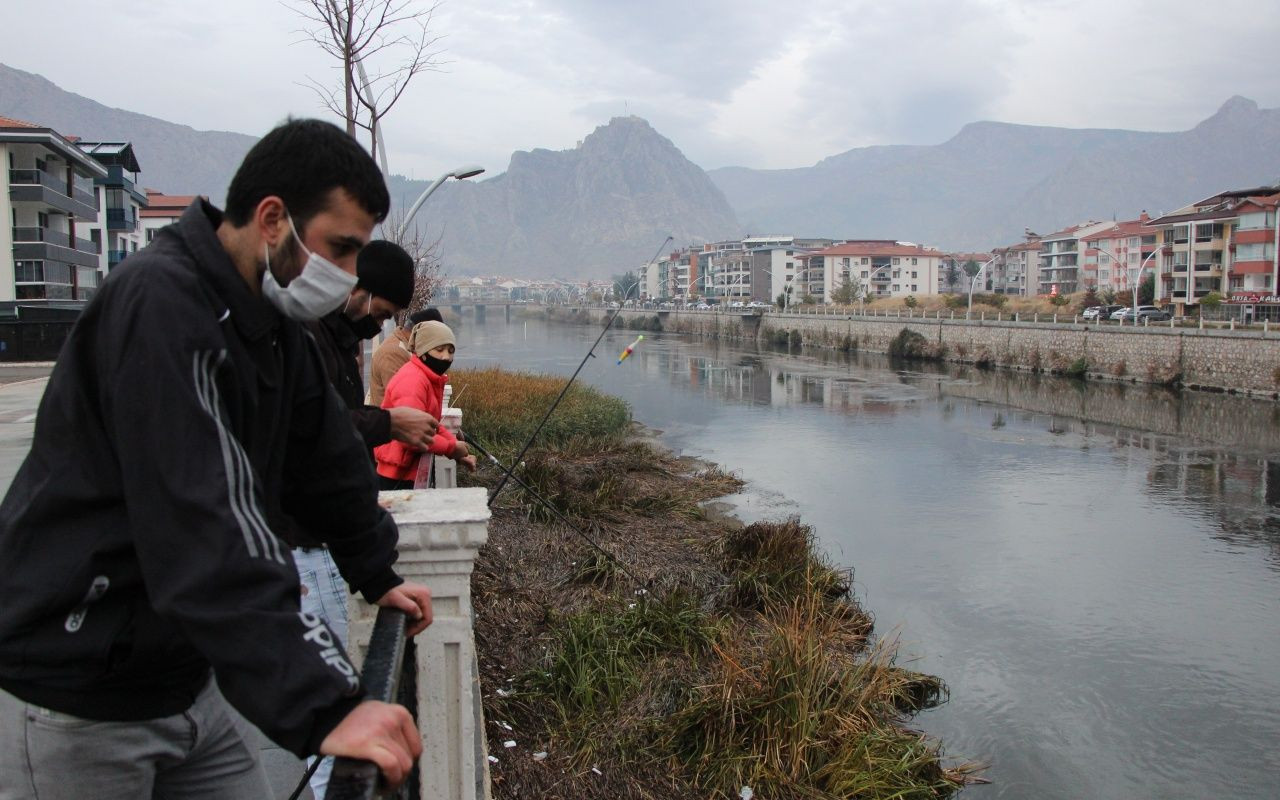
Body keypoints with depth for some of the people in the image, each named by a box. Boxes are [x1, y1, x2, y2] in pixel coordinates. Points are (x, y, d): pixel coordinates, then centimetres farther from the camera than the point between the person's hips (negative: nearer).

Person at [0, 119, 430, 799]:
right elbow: (207, 536, -34)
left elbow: (330, 466, 16)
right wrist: (324, 709, -38)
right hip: (72, 707, -8)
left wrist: (377, 575, 21)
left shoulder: (275, 329, 5)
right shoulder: (161, 305, -24)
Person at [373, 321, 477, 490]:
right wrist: (452, 448, -19)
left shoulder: (433, 379, 11)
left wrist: (458, 452, 1)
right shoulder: (412, 380, -21)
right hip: (398, 475, -10)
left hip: (414, 472, 10)